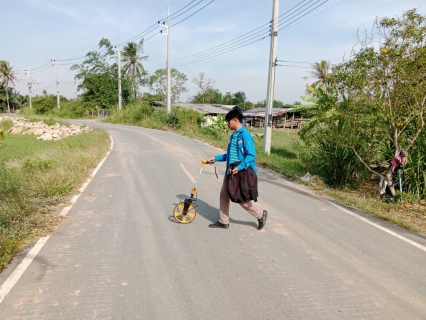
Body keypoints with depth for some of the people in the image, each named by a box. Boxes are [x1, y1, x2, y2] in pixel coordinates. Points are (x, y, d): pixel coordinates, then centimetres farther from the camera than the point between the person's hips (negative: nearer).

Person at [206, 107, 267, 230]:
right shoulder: (233, 135, 11)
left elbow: (251, 155, -21)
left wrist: (239, 167, -29)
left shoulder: (245, 135, -16)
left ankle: (261, 215, 23)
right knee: (224, 195, 12)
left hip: (241, 174, -9)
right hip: (230, 172, 9)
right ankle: (223, 221, 26)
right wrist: (216, 158, 15)